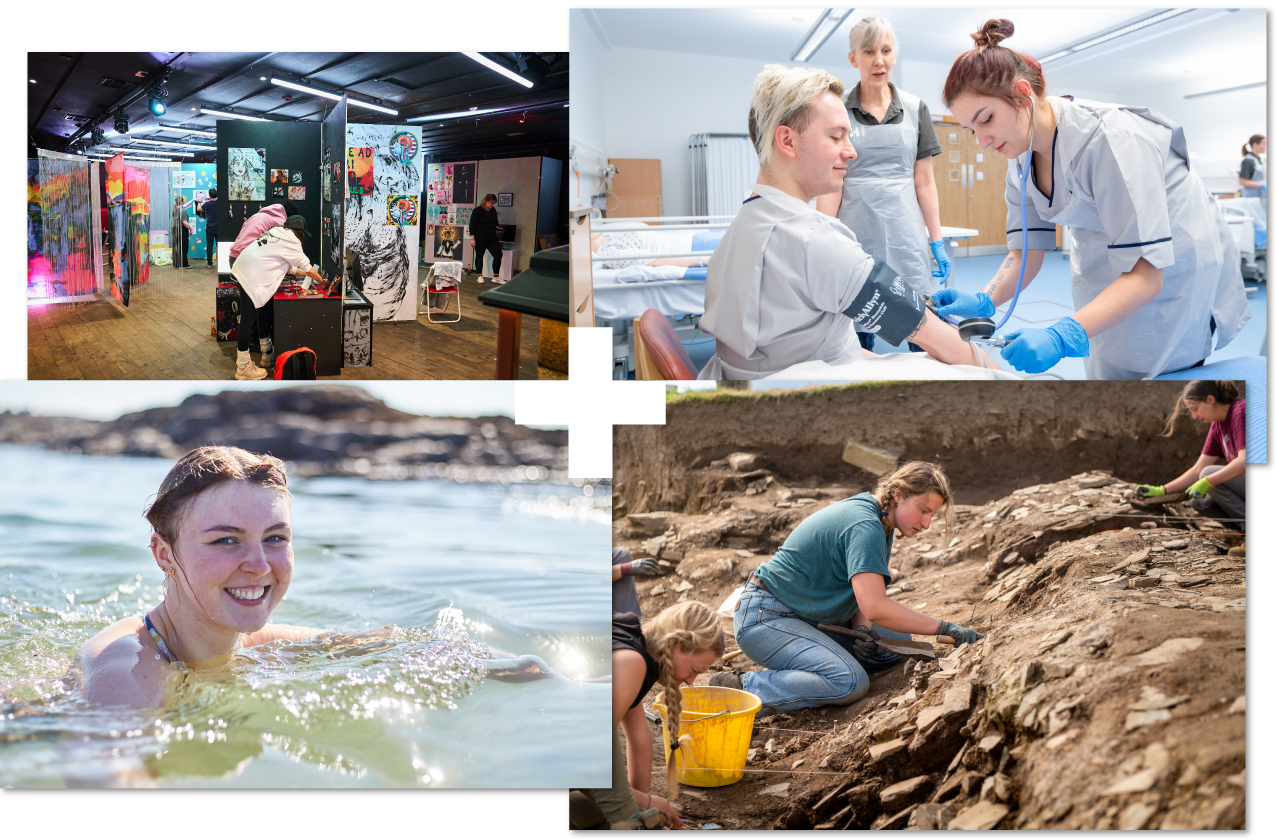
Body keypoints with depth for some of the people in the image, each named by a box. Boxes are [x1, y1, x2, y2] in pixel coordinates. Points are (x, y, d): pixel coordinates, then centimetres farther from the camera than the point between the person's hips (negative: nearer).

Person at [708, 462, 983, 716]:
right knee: (851, 683, -26)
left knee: (894, 642, 3)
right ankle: (742, 688, -21)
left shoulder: (881, 525, 8)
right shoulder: (865, 526, -24)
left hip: (806, 616, 10)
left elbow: (863, 592, 9)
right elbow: (875, 606, -32)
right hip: (764, 618, -10)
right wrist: (944, 627, -29)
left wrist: (863, 630, -12)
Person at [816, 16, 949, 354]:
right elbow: (829, 185, -1)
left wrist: (937, 241, 5)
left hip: (906, 234, 1)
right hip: (856, 234, -1)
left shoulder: (915, 109, 8)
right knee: (856, 342, 2)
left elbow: (925, 182, 9)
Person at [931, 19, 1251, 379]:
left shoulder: (1109, 139, -31)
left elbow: (1145, 275, -35)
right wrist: (982, 302, -22)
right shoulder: (1022, 160, -6)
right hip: (1108, 288, 7)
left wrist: (1063, 336, -47)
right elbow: (1025, 254, 0)